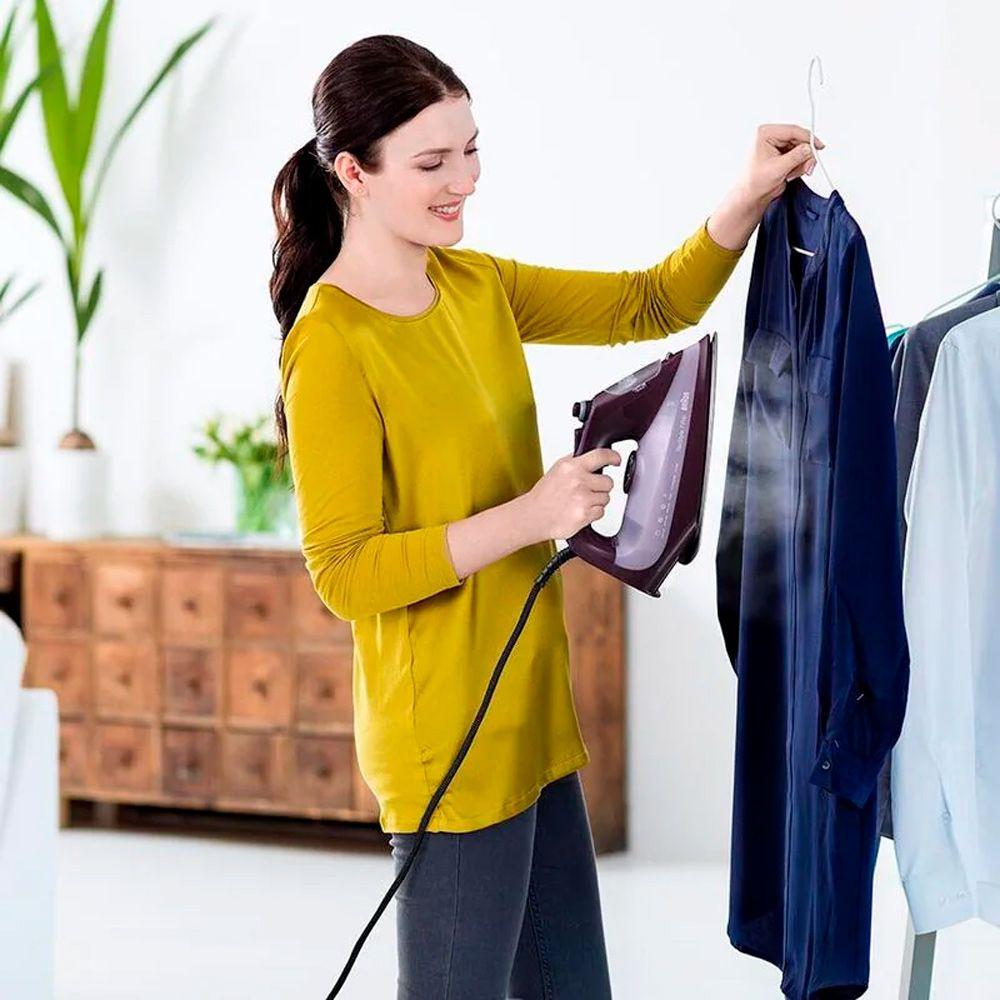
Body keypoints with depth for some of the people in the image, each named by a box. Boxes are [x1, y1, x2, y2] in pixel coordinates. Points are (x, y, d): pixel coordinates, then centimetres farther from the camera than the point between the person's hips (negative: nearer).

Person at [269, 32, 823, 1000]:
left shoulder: (475, 285, 7)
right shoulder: (332, 347, -18)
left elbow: (651, 305, 11)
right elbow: (344, 574, -20)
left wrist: (749, 198, -6)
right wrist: (529, 516, -26)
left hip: (527, 714, 9)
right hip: (448, 739, -8)